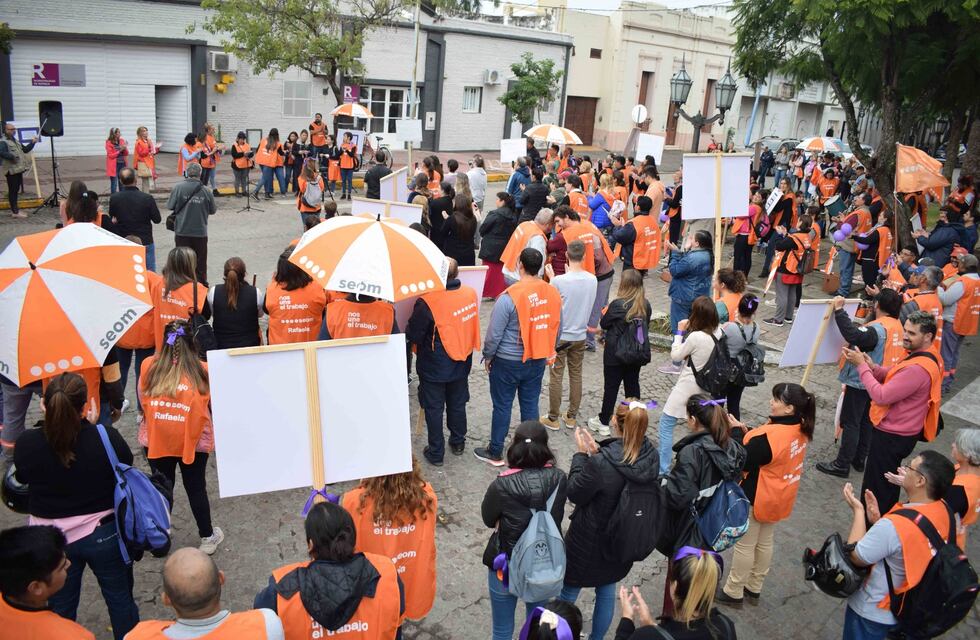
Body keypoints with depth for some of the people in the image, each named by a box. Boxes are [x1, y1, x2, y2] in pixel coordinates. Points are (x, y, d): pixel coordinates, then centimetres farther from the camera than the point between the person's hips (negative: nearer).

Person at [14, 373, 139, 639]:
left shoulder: (27, 444, -21)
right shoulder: (106, 437, -25)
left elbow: (22, 477, 2)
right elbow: (126, 462, -3)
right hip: (104, 535, -1)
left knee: (60, 607, 22)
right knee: (120, 598, 21)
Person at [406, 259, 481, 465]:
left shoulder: (427, 303, -28)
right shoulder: (470, 293, -10)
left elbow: (413, 335, -19)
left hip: (434, 368, -5)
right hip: (461, 364, 5)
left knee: (434, 409, 12)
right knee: (457, 405, 22)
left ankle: (436, 453, 22)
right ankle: (458, 443, 39)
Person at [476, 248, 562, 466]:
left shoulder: (509, 298, -22)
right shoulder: (553, 293, -5)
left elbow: (494, 333, -16)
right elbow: (557, 329, 7)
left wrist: (488, 356, 0)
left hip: (508, 362, -5)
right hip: (538, 361, 5)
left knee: (502, 406, 8)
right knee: (530, 405, 15)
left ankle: (495, 453, 20)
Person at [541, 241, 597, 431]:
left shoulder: (558, 281, -22)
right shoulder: (592, 280, -7)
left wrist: (551, 278, 2)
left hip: (559, 336, -4)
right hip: (580, 335, 4)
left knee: (556, 377, 7)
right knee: (576, 376, 15)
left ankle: (553, 418, 16)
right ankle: (572, 416, 25)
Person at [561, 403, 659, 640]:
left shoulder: (600, 464, -35)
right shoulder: (651, 456, -15)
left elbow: (575, 494, -19)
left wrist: (583, 454, -12)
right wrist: (596, 452, -7)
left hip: (588, 542, -5)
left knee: (568, 590, 18)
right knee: (607, 590, 26)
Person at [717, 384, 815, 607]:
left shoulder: (769, 436, -33)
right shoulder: (800, 429, -6)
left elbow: (743, 463, -24)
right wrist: (747, 432, -10)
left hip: (756, 498, -8)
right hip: (779, 498, 8)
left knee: (744, 545, 8)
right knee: (765, 542, 22)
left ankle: (733, 592, 22)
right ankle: (754, 588, 38)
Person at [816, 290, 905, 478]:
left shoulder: (878, 329, -25)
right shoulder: (897, 325, 3)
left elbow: (854, 336, -42)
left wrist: (839, 310, -39)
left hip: (860, 382, -8)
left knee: (850, 423, 0)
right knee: (866, 421, 18)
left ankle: (842, 465, 7)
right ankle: (859, 459, 29)